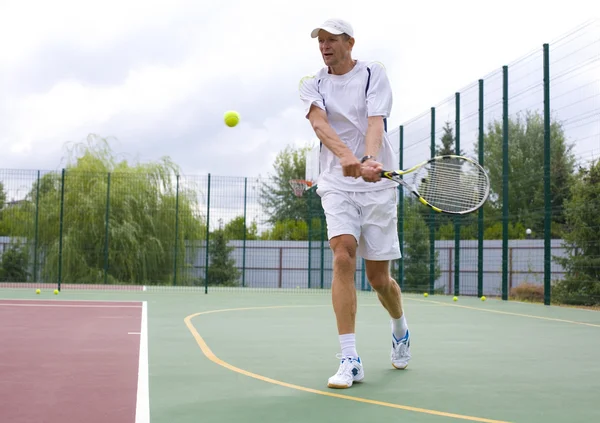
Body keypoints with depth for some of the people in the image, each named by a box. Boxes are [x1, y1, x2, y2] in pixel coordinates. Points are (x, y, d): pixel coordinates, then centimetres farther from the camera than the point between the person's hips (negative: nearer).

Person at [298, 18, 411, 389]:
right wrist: (348, 157, -35)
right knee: (343, 256, -20)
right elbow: (320, 124, -15)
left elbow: (375, 122, -16)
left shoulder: (374, 74, 0)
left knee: (379, 278, 3)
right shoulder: (312, 85, 5)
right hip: (336, 183, 1)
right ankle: (350, 360, -17)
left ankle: (400, 328, 37)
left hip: (377, 182, -1)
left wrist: (371, 160, -37)